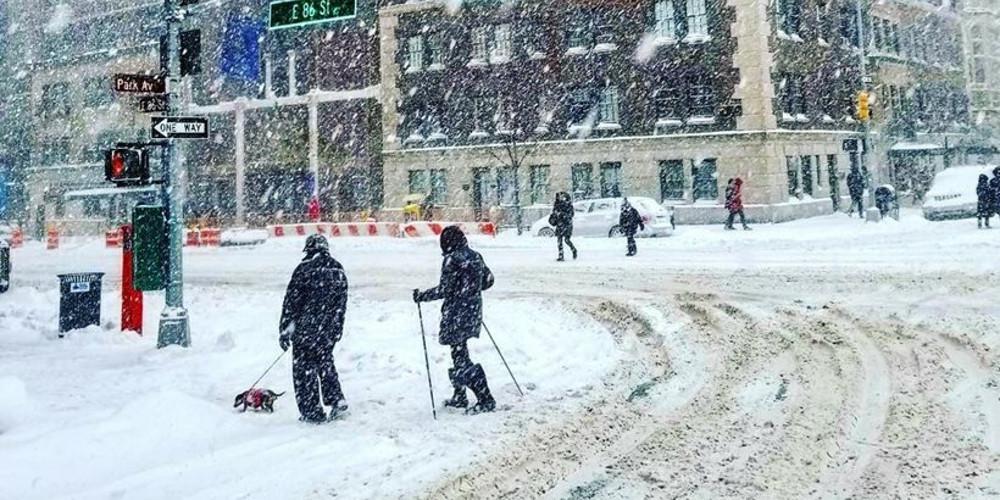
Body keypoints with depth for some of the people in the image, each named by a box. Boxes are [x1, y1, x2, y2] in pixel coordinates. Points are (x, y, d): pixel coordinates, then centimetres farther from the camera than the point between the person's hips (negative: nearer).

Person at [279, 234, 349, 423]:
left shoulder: (305, 268, -11)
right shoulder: (338, 269, 7)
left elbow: (292, 300, -10)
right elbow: (342, 302, 13)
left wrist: (286, 329, -5)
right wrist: (337, 328, 21)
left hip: (307, 328, -6)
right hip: (331, 329, 6)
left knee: (304, 367, 5)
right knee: (325, 363, 22)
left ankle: (312, 412, 8)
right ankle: (337, 401, 13)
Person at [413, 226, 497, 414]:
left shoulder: (452, 259, -15)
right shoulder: (475, 256, 7)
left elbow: (445, 289, -19)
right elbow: (488, 280, 16)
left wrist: (422, 296, -7)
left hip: (457, 315, -8)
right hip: (473, 312, 9)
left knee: (461, 358, -2)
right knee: (459, 353, 19)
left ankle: (485, 400, -3)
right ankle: (460, 397, 28)